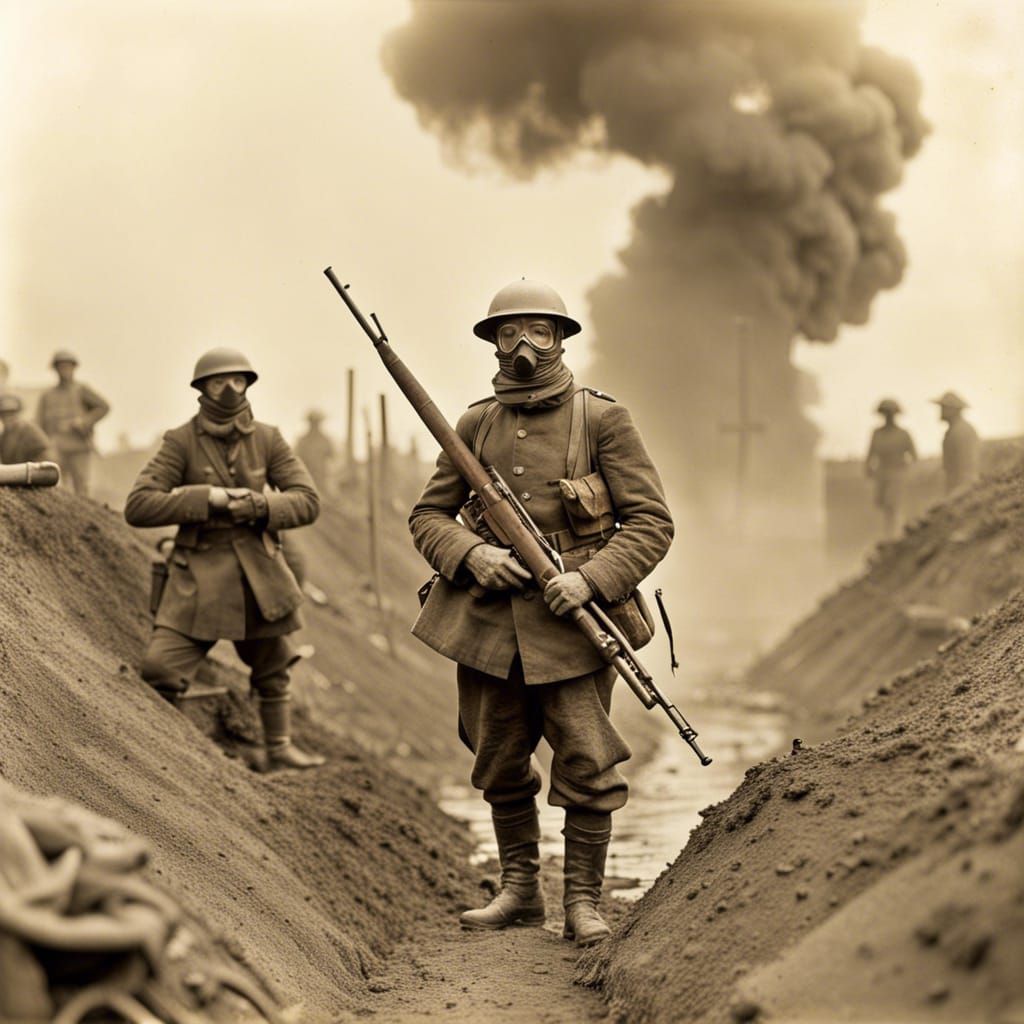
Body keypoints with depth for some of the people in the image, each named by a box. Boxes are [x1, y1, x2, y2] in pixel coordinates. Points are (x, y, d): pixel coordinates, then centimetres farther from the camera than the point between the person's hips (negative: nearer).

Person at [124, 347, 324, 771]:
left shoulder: (267, 439, 2)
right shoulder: (181, 442, -6)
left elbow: (307, 500, -1)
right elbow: (138, 506, -14)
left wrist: (261, 506, -20)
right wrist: (209, 498, -20)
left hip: (259, 575, 3)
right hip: (199, 575, -3)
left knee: (272, 670, 19)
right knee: (159, 669, -17)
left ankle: (279, 748, 38)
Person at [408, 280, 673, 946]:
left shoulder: (602, 420, -2)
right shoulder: (476, 425, 8)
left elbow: (652, 522, -4)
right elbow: (428, 515, 11)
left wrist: (590, 579, -17)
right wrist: (472, 555, -9)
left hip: (571, 619, -3)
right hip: (489, 619, 4)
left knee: (587, 766, -7)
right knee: (500, 766, 11)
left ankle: (584, 901, 6)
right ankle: (520, 892, 26)